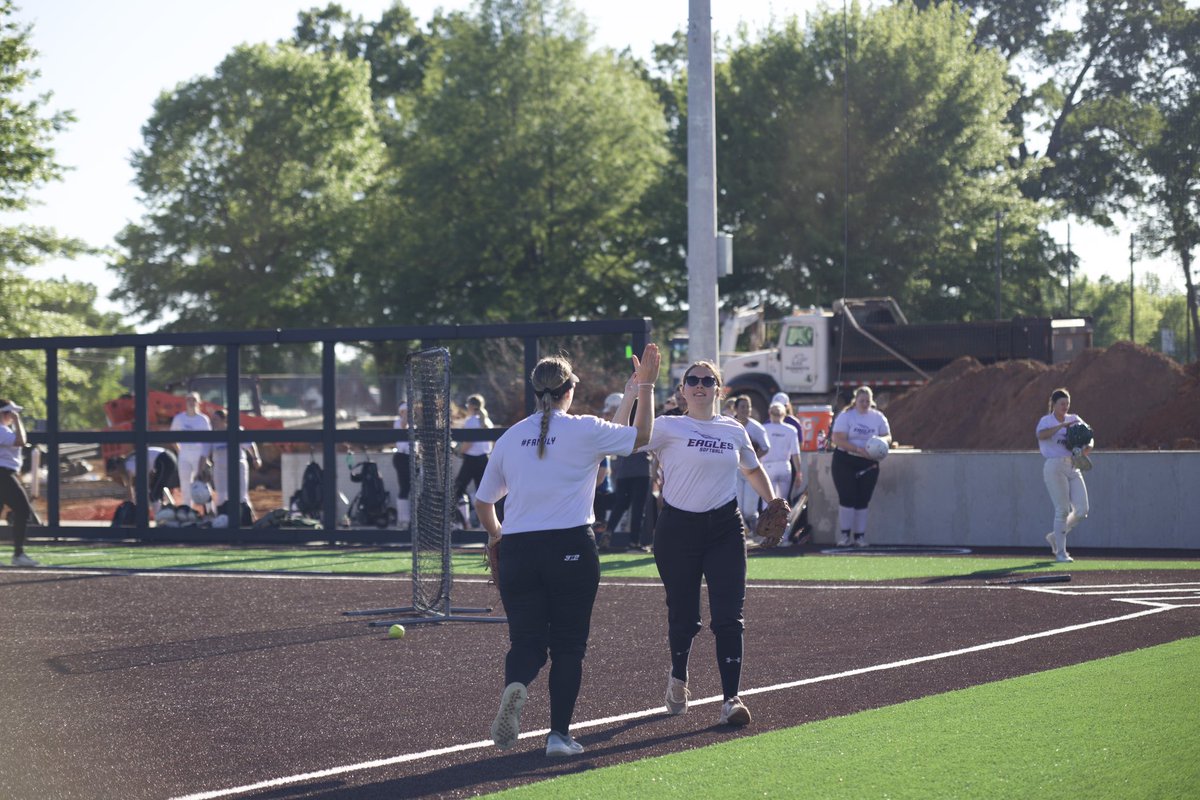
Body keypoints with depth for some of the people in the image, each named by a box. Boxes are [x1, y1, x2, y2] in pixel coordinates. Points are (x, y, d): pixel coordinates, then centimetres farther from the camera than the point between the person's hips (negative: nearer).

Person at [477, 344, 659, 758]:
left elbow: (483, 501, 15)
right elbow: (640, 435, 11)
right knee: (568, 645, 8)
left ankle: (515, 685, -27)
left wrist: (496, 532, 35)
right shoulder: (584, 430, -3)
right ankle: (559, 733, 4)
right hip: (571, 548, -3)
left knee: (526, 641, 6)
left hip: (518, 550, 3)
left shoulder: (510, 438, 8)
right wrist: (646, 385, 22)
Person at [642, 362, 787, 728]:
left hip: (724, 527, 2)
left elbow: (752, 469, 29)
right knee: (683, 616, 6)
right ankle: (678, 678, 36)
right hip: (678, 529, -2)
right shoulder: (668, 428, -2)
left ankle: (731, 699, -9)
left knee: (728, 616, -9)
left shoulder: (734, 431, 10)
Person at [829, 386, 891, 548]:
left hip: (868, 464, 3)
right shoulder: (846, 416, -6)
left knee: (863, 501, 4)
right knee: (847, 498, -9)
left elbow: (888, 437, 11)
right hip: (845, 462, -3)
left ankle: (860, 535, 11)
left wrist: (882, 441, -14)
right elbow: (837, 439, -14)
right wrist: (858, 450, -23)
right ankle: (845, 534, -1)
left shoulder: (878, 417, 6)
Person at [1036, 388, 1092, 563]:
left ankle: (1055, 537, 19)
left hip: (1073, 468, 5)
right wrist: (1062, 425, -26)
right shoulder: (1046, 421, 0)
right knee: (1063, 510, -8)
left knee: (1081, 510, -2)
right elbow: (1041, 435, -21)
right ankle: (1060, 552, 2)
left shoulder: (1074, 419, 15)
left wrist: (1087, 448, -16)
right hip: (1055, 467, -5)